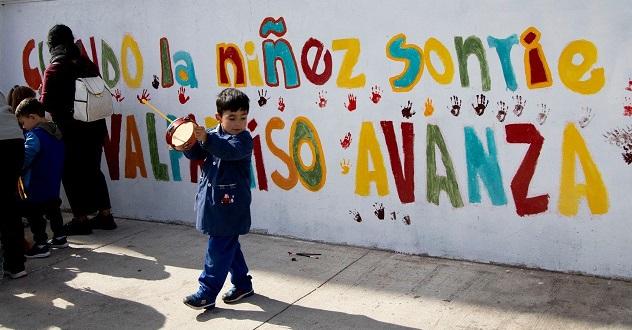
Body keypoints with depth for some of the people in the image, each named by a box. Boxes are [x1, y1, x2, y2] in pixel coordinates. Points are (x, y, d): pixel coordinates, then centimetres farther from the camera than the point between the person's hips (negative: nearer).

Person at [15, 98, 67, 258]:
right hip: (53, 185, 9)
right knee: (53, 209, 22)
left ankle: (41, 245, 5)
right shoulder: (55, 131, 8)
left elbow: (24, 159, -29)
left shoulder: (35, 135, -21)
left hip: (37, 187, -9)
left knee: (34, 214, 1)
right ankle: (60, 238, 33)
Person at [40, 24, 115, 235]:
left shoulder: (53, 70, -10)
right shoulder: (86, 63, 5)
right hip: (96, 126, 6)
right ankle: (105, 215, 20)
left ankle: (81, 219, 8)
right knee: (93, 170, 16)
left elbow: (46, 103, -11)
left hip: (72, 130, -6)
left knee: (72, 174, 6)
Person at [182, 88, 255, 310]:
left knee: (218, 249, -4)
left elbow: (230, 150, -31)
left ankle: (207, 293, 3)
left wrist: (207, 139, -45)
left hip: (230, 206, -7)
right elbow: (195, 154, 7)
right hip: (212, 201, 7)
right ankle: (242, 284, 32)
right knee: (229, 245, 17)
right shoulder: (213, 135, 8)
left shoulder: (244, 139, -12)